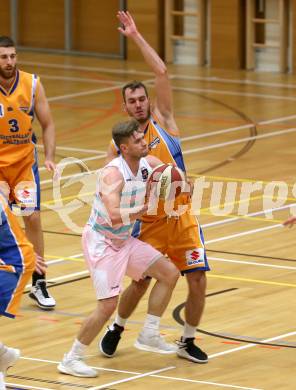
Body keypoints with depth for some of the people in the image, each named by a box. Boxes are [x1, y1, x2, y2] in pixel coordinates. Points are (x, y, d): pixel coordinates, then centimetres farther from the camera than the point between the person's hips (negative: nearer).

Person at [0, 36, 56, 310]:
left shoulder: (33, 85, -10)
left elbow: (47, 125, -1)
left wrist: (49, 158, -12)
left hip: (24, 160, 1)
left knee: (33, 218, -4)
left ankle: (38, 285, 7)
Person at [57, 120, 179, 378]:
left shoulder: (149, 164, -4)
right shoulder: (113, 174, -27)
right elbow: (114, 217, -39)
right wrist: (146, 207, -33)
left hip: (124, 240, 8)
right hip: (101, 242, -8)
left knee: (170, 273, 7)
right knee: (108, 304, -15)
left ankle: (149, 335, 16)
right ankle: (71, 359, -3)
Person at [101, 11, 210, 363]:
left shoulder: (163, 122, -3)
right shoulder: (119, 144, -3)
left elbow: (162, 73, -12)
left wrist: (136, 36, -13)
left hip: (182, 217, 1)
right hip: (148, 222, -1)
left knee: (197, 281, -5)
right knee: (140, 284, 0)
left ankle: (187, 342, 14)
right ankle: (116, 329, 29)